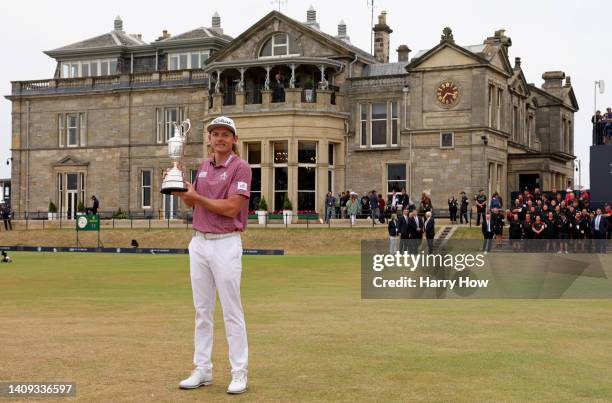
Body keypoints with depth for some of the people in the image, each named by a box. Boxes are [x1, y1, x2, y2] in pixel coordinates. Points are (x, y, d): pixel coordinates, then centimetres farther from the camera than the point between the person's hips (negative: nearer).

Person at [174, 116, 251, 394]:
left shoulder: (241, 167, -9)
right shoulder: (204, 166, 13)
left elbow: (231, 207, -18)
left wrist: (195, 196, -14)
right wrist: (180, 191, 0)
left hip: (225, 244, -7)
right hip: (199, 242, 7)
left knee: (231, 311, -4)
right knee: (202, 310, 10)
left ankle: (239, 374, 2)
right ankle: (202, 370, 18)